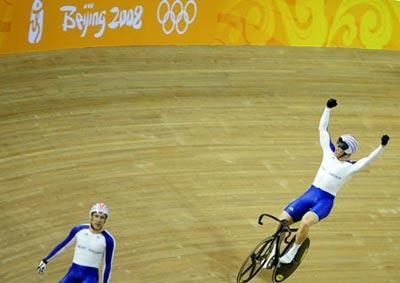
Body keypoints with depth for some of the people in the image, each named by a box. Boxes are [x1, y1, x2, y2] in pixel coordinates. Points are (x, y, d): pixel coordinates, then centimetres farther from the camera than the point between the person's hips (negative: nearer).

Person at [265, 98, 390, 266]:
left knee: (305, 221, -33)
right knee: (283, 220, -8)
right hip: (310, 194, 5)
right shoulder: (329, 152, 8)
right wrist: (328, 109, 4)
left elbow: (370, 159, -18)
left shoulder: (350, 167, -5)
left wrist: (382, 146, -32)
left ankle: (293, 251, -12)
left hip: (325, 201, -5)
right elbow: (322, 128, 10)